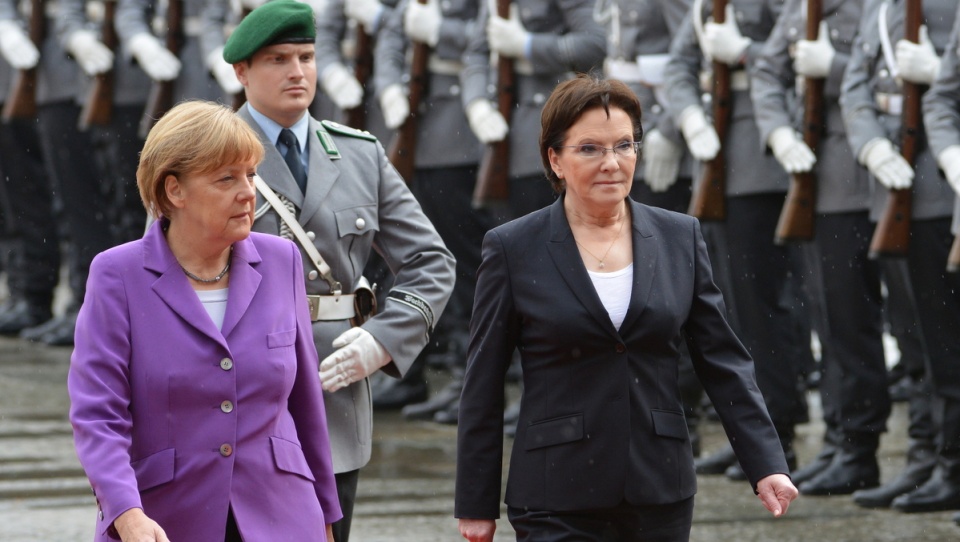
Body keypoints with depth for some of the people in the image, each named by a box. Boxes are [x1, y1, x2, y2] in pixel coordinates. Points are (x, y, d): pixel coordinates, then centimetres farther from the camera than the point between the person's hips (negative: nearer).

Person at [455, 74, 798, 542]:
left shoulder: (680, 237, 7)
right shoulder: (513, 249, -1)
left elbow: (723, 362, 8)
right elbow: (483, 388, 2)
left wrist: (766, 465, -1)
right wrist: (475, 504, 1)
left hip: (660, 495, 3)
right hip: (558, 499, -3)